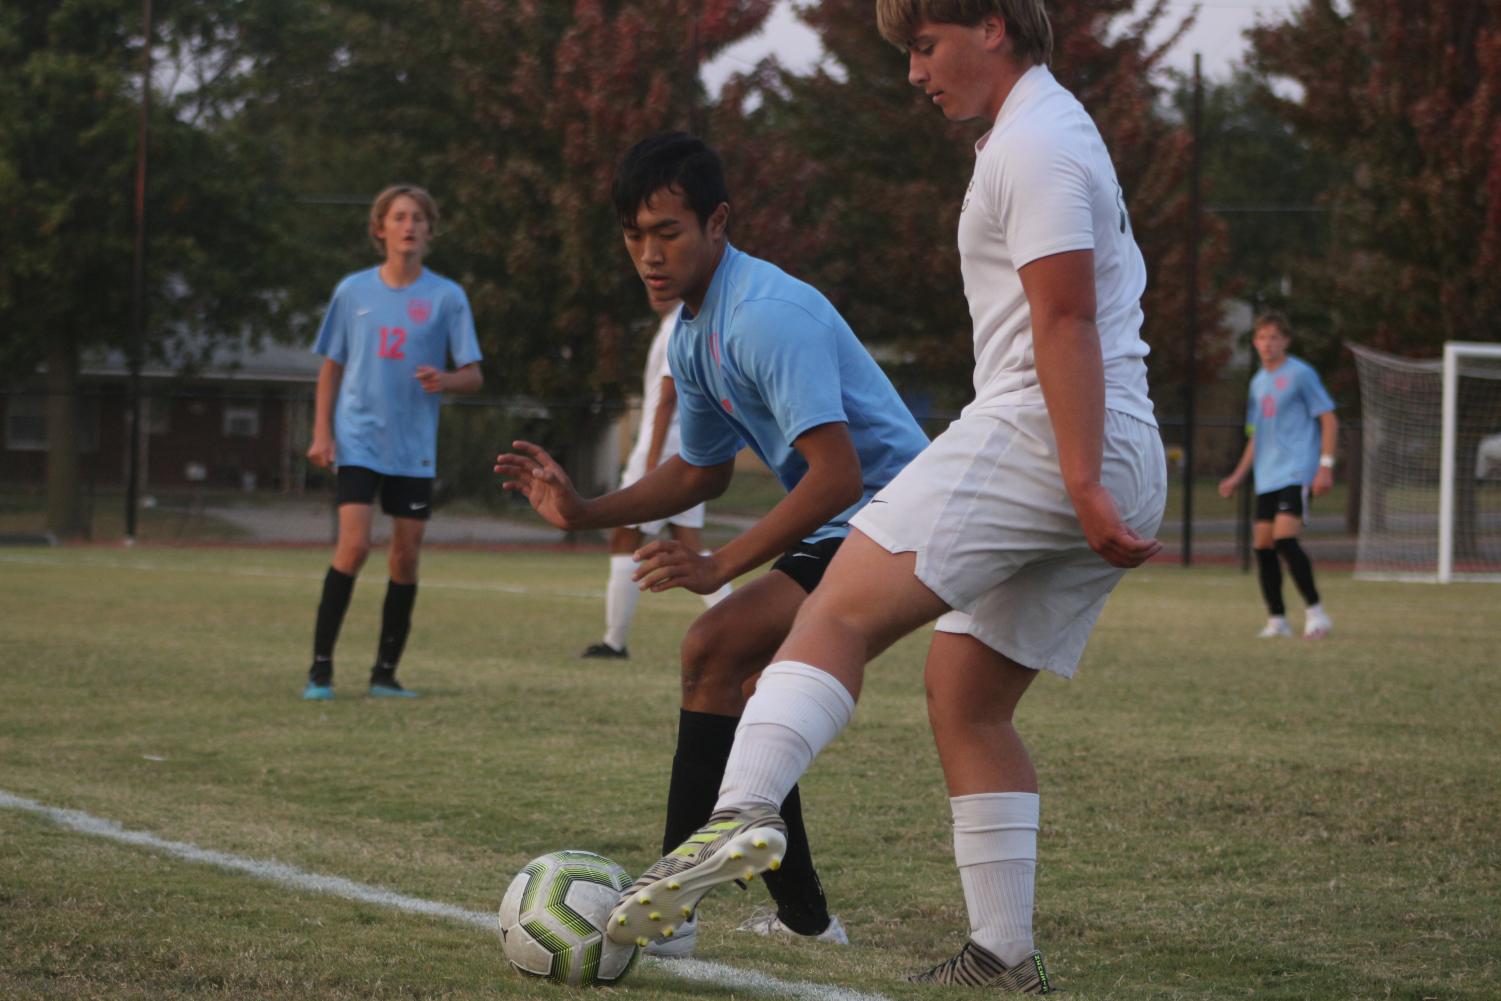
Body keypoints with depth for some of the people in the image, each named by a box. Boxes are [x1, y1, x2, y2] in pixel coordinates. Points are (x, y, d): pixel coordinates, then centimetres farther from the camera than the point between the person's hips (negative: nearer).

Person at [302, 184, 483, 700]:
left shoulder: (447, 297, 1)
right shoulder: (353, 291, 4)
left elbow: (472, 375, 2)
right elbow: (332, 366, 11)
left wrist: (445, 380, -21)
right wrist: (321, 432, 1)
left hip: (415, 449, 1)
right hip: (358, 441, -1)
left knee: (406, 556, 2)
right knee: (353, 545, -15)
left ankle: (385, 672, 13)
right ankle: (320, 667, -8)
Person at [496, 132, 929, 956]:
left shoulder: (768, 317, -22)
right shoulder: (692, 335, 10)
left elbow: (838, 474, -29)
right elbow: (703, 471, 23)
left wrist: (720, 566, -29)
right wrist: (584, 512, 9)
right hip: (839, 526, 11)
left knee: (715, 649, -22)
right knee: (745, 699, 16)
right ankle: (803, 915, 25)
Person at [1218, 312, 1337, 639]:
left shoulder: (1301, 374, -3)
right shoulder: (1258, 382, 18)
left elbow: (1329, 419, -5)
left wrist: (1326, 465, -14)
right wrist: (1238, 476, 21)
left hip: (1296, 473, -7)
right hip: (1266, 477, 7)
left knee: (1285, 538, -20)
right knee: (1263, 545, 2)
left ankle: (1315, 611, -12)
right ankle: (1277, 619, 11)